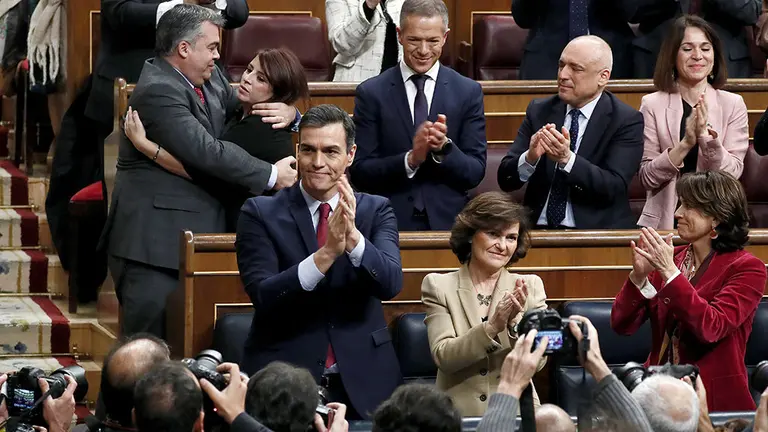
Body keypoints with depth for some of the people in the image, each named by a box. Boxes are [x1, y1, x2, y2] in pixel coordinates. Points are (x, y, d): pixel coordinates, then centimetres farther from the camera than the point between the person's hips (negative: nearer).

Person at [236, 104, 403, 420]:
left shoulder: (376, 211, 6)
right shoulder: (261, 213, 0)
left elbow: (391, 284, -10)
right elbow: (263, 295, -14)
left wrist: (353, 237, -29)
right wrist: (327, 253, -27)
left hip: (362, 382, 2)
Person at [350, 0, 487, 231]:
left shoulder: (468, 92, 6)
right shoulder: (371, 93, 4)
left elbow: (476, 173, 5)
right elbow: (359, 173, 0)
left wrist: (444, 147, -13)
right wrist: (411, 159, -14)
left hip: (448, 222, 0)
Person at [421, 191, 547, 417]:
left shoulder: (531, 286, 8)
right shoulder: (439, 286, 4)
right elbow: (443, 356, -7)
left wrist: (516, 321, -16)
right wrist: (492, 326, -19)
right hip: (459, 413, -1)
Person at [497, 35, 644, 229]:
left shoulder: (627, 121, 0)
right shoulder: (539, 111, 10)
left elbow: (614, 188, -12)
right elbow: (505, 180, 4)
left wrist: (567, 159, -25)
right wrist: (530, 157, -18)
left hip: (595, 230, -3)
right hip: (538, 228, 3)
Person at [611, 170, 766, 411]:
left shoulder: (746, 268, -3)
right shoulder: (670, 257, 10)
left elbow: (711, 328, -19)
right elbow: (622, 325, 5)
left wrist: (669, 272, -22)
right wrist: (638, 276, -12)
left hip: (714, 401, -4)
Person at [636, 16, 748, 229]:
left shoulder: (733, 104, 6)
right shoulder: (652, 105, 4)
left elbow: (732, 173, 0)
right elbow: (647, 177, -1)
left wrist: (706, 136, -14)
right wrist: (686, 143, -13)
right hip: (664, 220, 0)